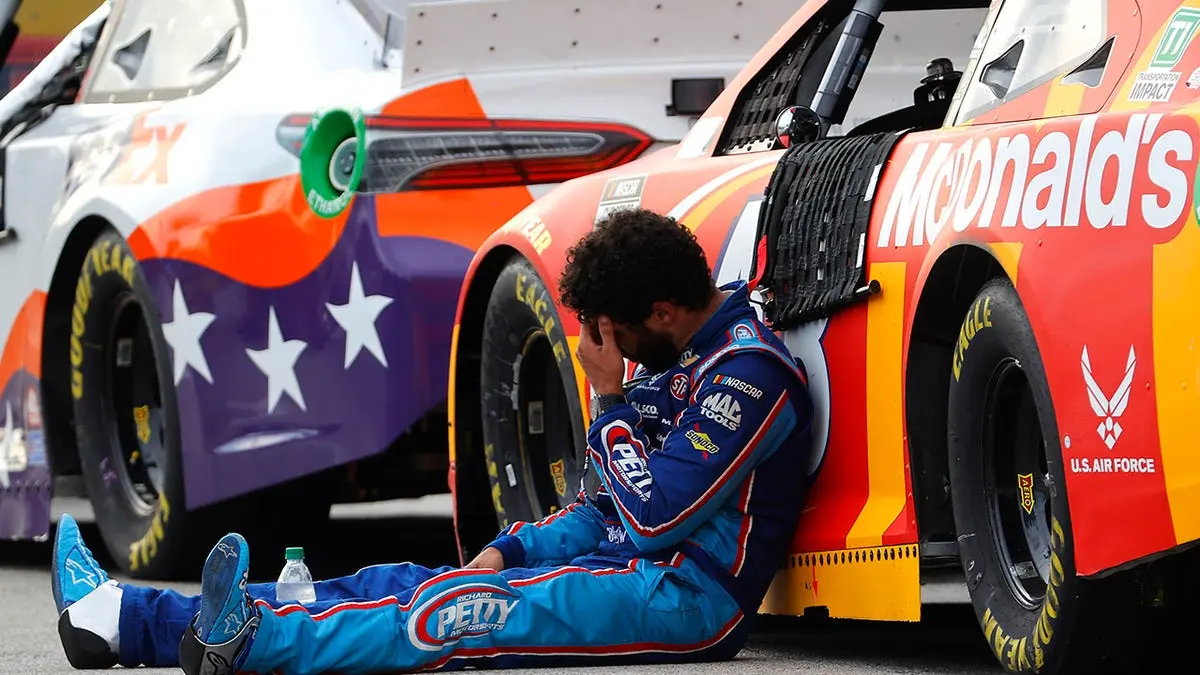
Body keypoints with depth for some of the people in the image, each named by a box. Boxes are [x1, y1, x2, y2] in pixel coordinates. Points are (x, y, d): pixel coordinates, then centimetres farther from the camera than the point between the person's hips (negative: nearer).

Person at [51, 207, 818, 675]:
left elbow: (655, 515, -19)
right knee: (402, 584, -2)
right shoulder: (673, 360, 18)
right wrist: (509, 554, 7)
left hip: (689, 594, -9)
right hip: (625, 568, 9)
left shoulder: (750, 372, -14)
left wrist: (610, 402, -9)